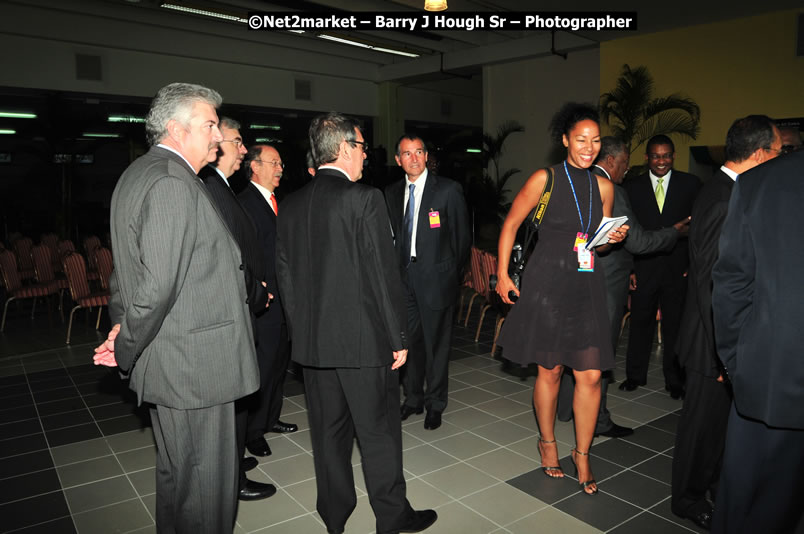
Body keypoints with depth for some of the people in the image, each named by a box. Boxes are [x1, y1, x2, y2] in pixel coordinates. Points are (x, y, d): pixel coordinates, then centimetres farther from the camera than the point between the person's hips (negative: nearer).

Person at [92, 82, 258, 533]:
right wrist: (126, 351, -11)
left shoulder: (138, 175, 15)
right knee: (206, 482, 4)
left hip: (169, 359, 10)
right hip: (194, 364, -10)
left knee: (177, 474, 24)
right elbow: (158, 283, -24)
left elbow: (125, 267, 19)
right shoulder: (173, 182, -19)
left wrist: (122, 328, 15)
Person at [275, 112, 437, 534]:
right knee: (379, 432, 9)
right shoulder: (365, 199, -14)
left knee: (328, 430, 18)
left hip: (311, 341, 6)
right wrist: (399, 338, -7)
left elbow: (285, 276, 9)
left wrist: (301, 332, 17)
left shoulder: (291, 205, 5)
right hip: (363, 339, -6)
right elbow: (384, 275, -15)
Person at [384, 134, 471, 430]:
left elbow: (463, 236, -1)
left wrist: (452, 272, 2)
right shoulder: (392, 192, 9)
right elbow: (393, 234, 14)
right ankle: (413, 397, 31)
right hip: (404, 276, 4)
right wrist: (397, 268, 8)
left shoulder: (448, 190, -5)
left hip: (435, 278, -4)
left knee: (436, 344, 5)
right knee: (409, 341, 12)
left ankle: (435, 404, 22)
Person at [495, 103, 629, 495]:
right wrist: (502, 275, -3)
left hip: (586, 286, 4)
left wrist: (614, 237, -2)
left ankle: (582, 454, 21)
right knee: (550, 371, 8)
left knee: (590, 375, 2)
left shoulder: (602, 186, 9)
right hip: (547, 283, -4)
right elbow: (511, 225, 0)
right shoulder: (545, 179, -4)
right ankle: (547, 442, 32)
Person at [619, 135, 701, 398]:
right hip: (643, 266, 1)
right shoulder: (632, 186, 4)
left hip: (678, 268, 0)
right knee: (640, 322, 9)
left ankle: (675, 381, 23)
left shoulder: (691, 184, 3)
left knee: (675, 325, 9)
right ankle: (635, 375, 25)